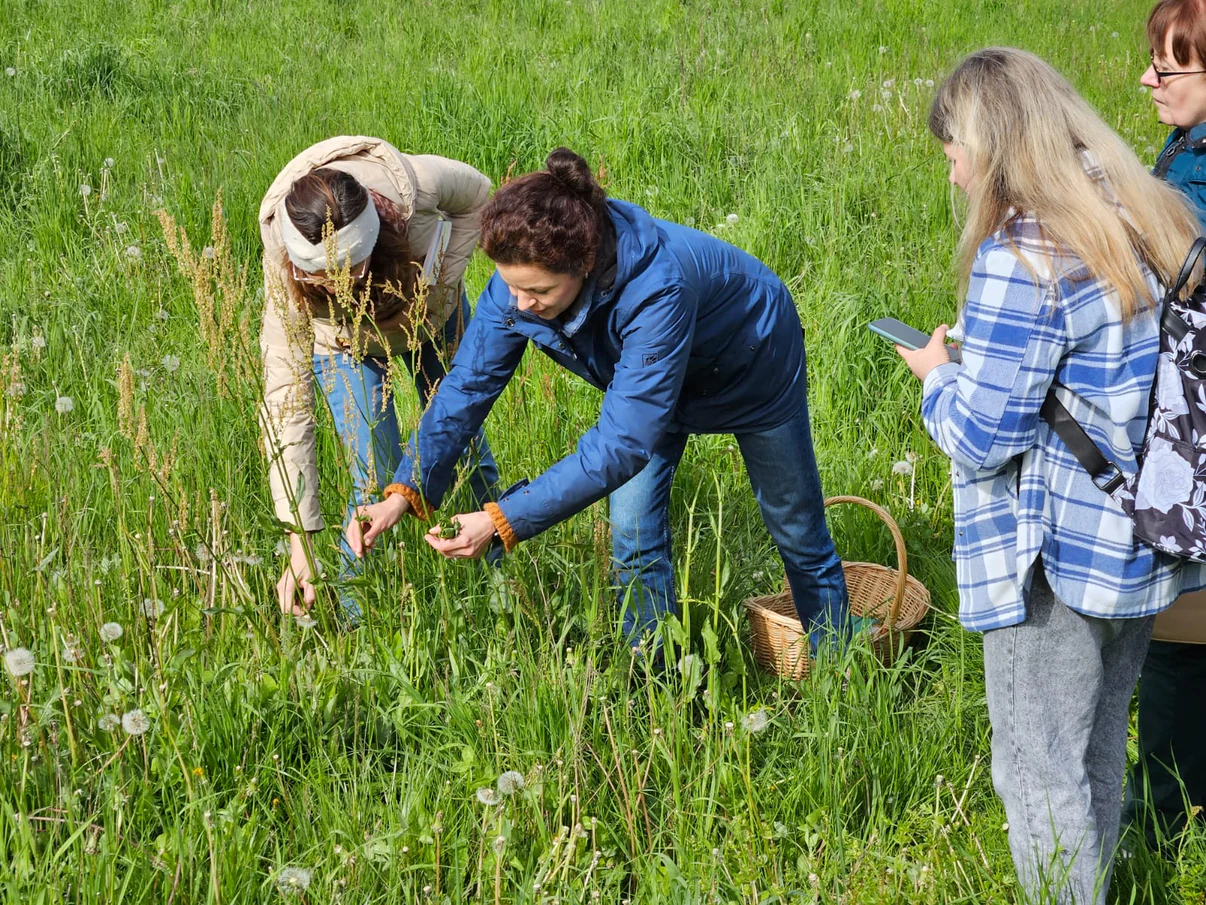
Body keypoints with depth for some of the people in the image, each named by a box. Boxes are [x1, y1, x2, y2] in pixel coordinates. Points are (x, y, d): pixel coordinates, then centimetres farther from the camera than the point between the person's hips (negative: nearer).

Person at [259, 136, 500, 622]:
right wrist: (300, 541, -43)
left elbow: (477, 195, -16)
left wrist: (443, 280, -24)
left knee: (465, 442, 12)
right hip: (342, 337, -2)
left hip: (429, 308, 2)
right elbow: (286, 402, -39)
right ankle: (358, 615, 7)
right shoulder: (286, 271, -41)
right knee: (377, 479, -14)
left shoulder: (418, 184, -42)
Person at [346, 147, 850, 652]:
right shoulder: (521, 277, -31)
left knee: (796, 533, 13)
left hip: (752, 361, -4)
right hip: (642, 379, 5)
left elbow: (622, 443, -47)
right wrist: (405, 493, -34)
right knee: (633, 538, -5)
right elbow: (468, 386, -22)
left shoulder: (656, 291, -48)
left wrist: (504, 520, -50)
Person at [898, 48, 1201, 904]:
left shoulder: (1022, 255, -20)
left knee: (1039, 770, 7)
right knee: (1099, 753, 22)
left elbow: (980, 435, -19)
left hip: (1056, 557, -8)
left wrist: (937, 375, 1)